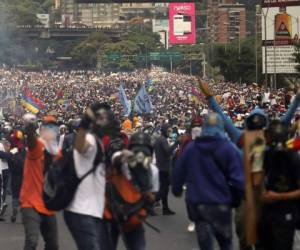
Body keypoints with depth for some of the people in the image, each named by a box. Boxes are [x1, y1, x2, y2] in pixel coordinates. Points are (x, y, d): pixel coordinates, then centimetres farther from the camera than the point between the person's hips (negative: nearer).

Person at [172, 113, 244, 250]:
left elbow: (178, 171, 8)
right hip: (220, 203, -2)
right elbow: (238, 176, -12)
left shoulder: (190, 147, 2)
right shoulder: (228, 148, -8)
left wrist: (176, 189, 24)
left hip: (197, 202, 2)